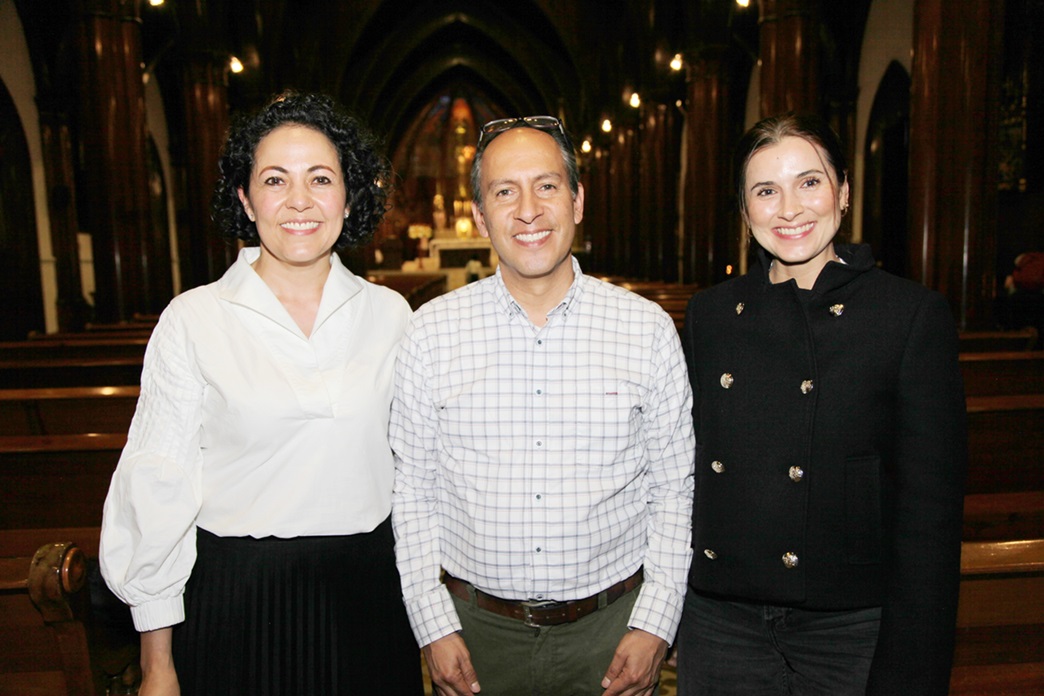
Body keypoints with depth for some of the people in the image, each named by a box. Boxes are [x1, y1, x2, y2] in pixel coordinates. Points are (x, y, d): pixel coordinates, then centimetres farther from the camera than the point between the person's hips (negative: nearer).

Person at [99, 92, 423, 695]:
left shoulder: (389, 313, -1)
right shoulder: (192, 320, -7)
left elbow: (411, 465, 5)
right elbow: (157, 487, -5)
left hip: (367, 593, 2)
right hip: (236, 597, -2)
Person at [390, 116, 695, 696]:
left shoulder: (649, 329, -6)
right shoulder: (430, 333, -5)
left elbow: (673, 488, 0)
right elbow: (413, 490, 0)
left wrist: (654, 626, -4)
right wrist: (433, 627, -2)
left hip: (611, 627, 0)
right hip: (476, 626, 1)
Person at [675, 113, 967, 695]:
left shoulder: (913, 314, -8)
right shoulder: (710, 314, 3)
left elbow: (930, 509, -9)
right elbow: (689, 467, 8)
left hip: (851, 627, -2)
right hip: (720, 624, 3)